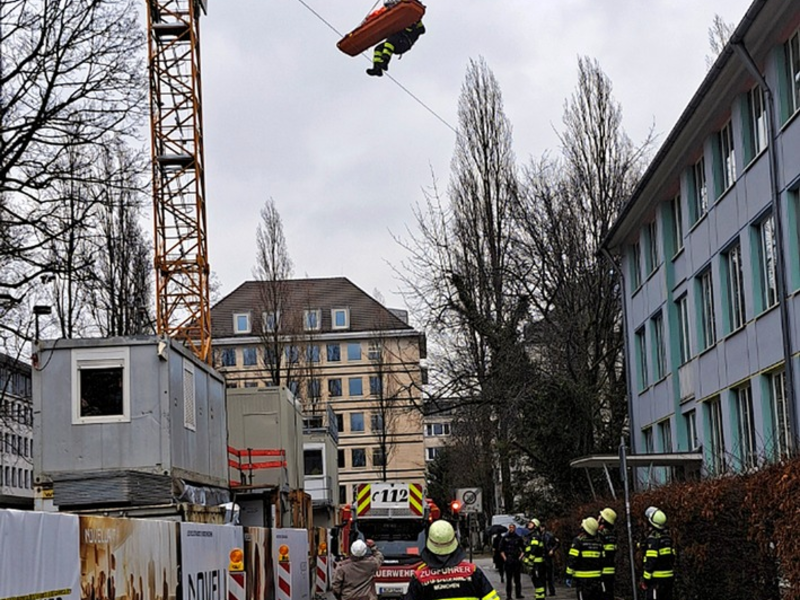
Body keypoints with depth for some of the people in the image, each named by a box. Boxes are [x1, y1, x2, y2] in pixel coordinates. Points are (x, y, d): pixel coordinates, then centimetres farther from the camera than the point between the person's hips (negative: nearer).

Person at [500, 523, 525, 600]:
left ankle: (518, 594, 8)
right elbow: (501, 549, 8)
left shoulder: (518, 538, 7)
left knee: (517, 578, 3)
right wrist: (504, 558, -2)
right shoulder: (505, 538, 6)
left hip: (517, 561, 0)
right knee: (508, 579, 1)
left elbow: (523, 548, 10)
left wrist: (520, 557, -1)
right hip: (508, 561, 0)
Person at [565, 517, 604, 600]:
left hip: (582, 578, -5)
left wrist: (569, 576, -9)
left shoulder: (578, 540, -10)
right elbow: (602, 560, 11)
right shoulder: (599, 542, 8)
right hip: (596, 578, 5)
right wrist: (601, 576, 19)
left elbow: (572, 560, -14)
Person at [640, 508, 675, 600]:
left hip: (656, 579, -8)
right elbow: (672, 557, 14)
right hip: (669, 578, 8)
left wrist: (645, 579, -12)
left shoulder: (653, 539, -15)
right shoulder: (668, 538, 11)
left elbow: (650, 562, -18)